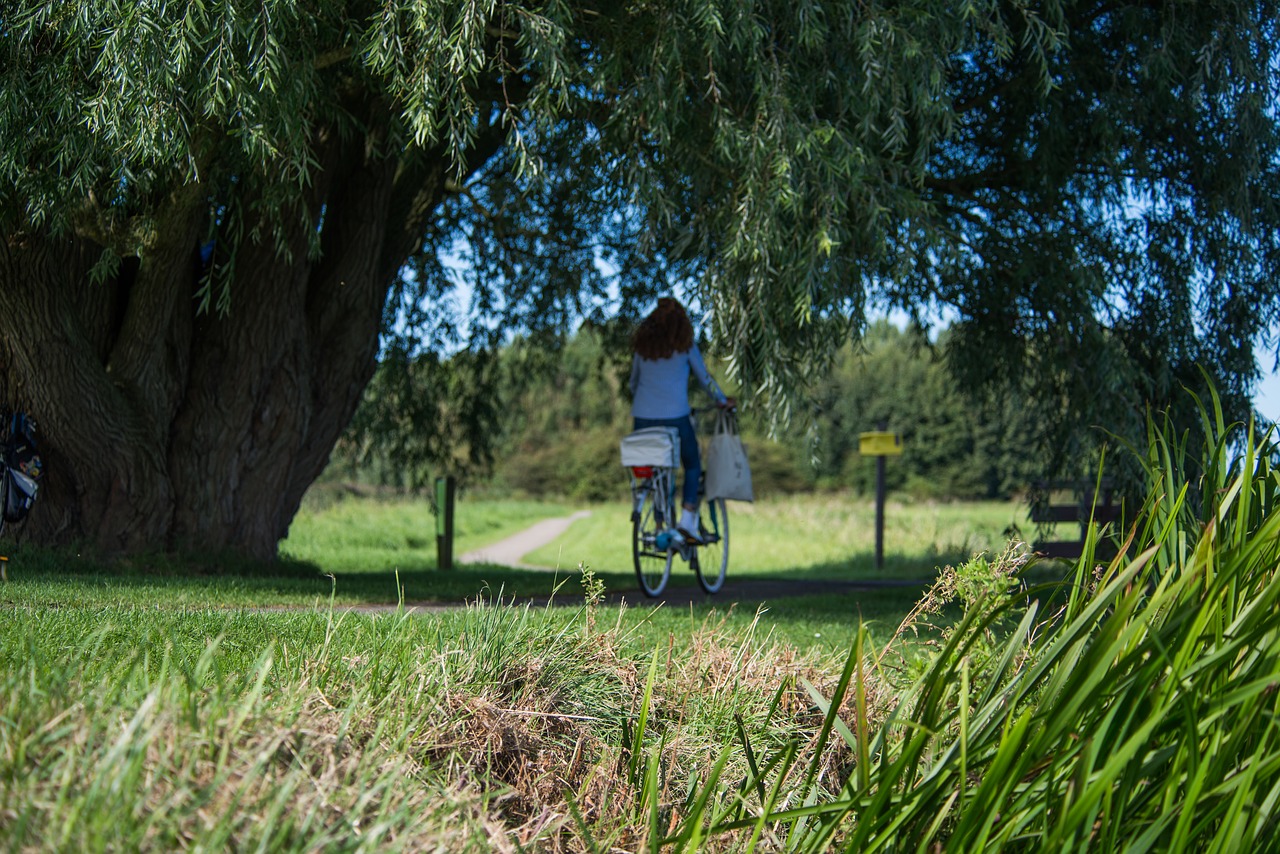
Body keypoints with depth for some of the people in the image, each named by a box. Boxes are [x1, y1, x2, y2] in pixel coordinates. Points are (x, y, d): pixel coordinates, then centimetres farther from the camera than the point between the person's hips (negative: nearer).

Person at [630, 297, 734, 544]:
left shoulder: (641, 345, 12)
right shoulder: (685, 346, 2)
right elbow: (704, 376, 10)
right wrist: (722, 400, 25)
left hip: (643, 417, 3)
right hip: (675, 416, -3)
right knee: (693, 465, 12)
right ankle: (688, 520, -1)